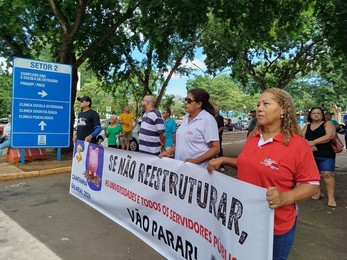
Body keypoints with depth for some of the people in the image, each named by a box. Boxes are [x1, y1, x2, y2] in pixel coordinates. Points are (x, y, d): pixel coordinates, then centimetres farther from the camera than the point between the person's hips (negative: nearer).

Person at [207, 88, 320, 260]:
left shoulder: (298, 144, -18)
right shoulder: (253, 137, 0)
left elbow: (311, 184, -14)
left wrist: (285, 197, -30)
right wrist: (224, 160, 1)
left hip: (276, 226, -5)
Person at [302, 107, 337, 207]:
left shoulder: (327, 123, 1)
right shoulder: (307, 126, 13)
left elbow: (330, 135, -15)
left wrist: (313, 142, -20)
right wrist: (309, 146, -17)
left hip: (326, 155, -4)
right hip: (310, 155, 5)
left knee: (327, 175, -10)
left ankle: (331, 198, -4)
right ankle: (318, 193, 25)